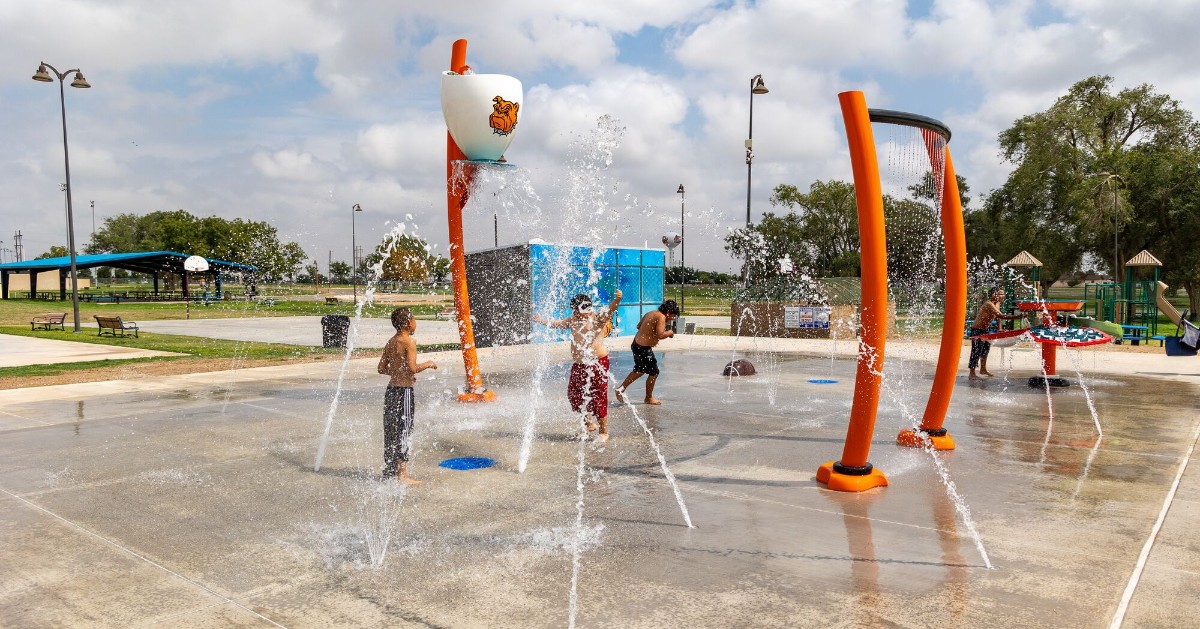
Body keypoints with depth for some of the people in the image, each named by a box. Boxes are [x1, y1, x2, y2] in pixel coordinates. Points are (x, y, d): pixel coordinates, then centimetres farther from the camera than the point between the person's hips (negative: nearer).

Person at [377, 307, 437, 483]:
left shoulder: (391, 342, 10)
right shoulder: (409, 341, -14)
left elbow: (382, 368, 13)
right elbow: (413, 368, -22)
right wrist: (428, 364, -6)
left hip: (391, 388, 8)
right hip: (404, 391, -8)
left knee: (391, 430, 15)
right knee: (404, 432, -1)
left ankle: (389, 470, 24)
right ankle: (402, 473, 3)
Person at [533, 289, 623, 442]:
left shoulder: (598, 316, -9)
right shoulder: (573, 320, 14)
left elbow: (610, 309, -28)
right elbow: (557, 323, 30)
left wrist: (617, 300, -47)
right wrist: (542, 320, 29)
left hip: (598, 362, -8)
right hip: (579, 364, 8)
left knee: (598, 396, -4)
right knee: (574, 394, 11)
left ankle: (604, 431, 9)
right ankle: (590, 423, 31)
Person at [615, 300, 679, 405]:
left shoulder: (651, 313, 11)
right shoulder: (661, 317, -17)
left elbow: (639, 326, 20)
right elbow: (660, 335, -27)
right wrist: (669, 333, -9)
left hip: (636, 344, 10)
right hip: (644, 348, -10)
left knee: (639, 370, 27)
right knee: (654, 372, 6)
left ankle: (621, 388, 31)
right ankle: (649, 398, 19)